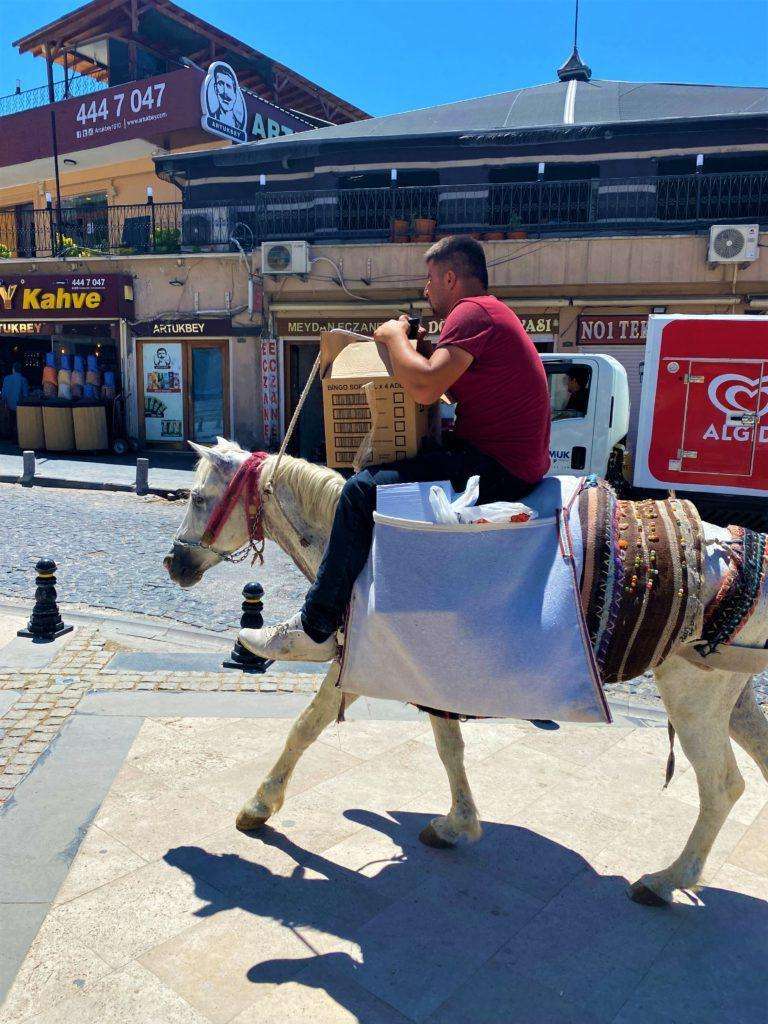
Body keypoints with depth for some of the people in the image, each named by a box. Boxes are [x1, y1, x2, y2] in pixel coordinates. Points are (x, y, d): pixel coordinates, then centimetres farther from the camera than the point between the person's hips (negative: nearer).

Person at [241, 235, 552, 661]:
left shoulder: (471, 311, -13)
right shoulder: (491, 311, 22)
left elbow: (425, 387, -25)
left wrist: (395, 336, -8)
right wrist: (425, 352, 13)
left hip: (495, 470, -12)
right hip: (513, 462, 12)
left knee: (362, 490, -17)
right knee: (384, 470, 25)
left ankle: (313, 630, -9)